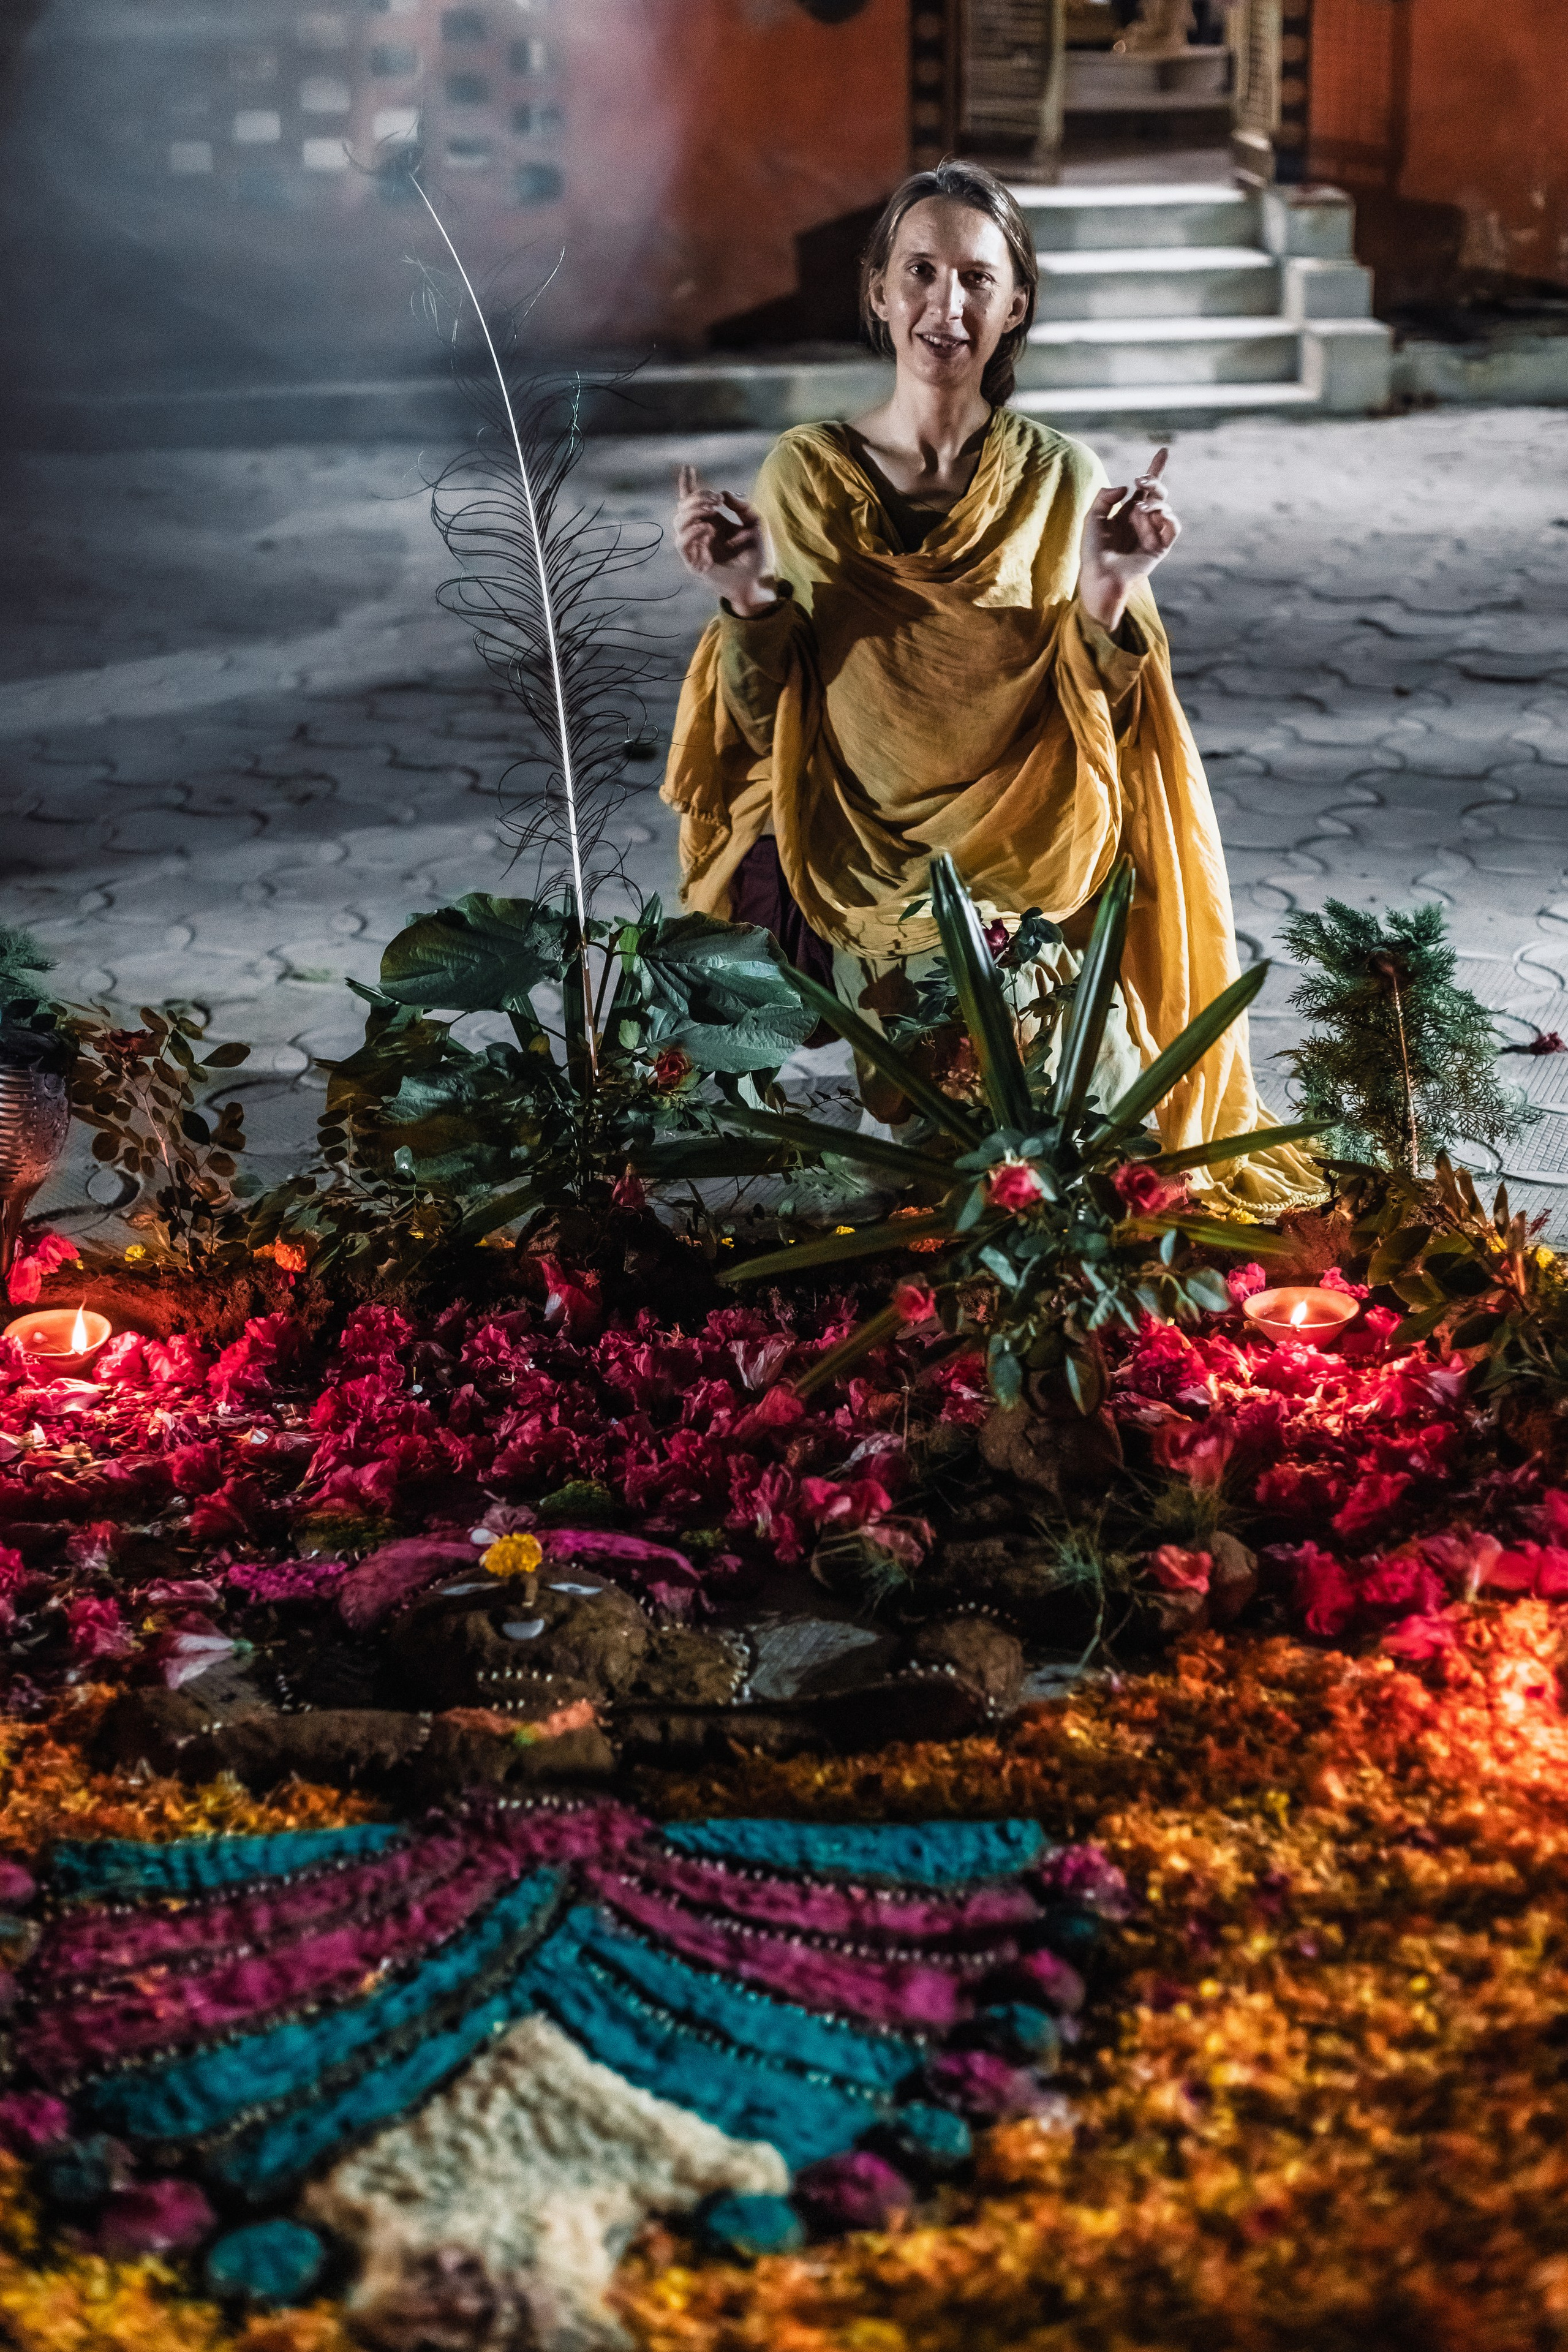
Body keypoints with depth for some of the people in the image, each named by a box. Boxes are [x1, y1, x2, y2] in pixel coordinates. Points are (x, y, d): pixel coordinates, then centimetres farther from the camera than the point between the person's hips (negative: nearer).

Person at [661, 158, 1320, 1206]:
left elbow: (1103, 727, 2)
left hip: (1031, 877, 0)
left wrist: (1109, 593, -15)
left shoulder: (1064, 480, 2)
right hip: (849, 874, 0)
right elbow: (765, 727, 5)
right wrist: (749, 602, -13)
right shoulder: (805, 473, 2)